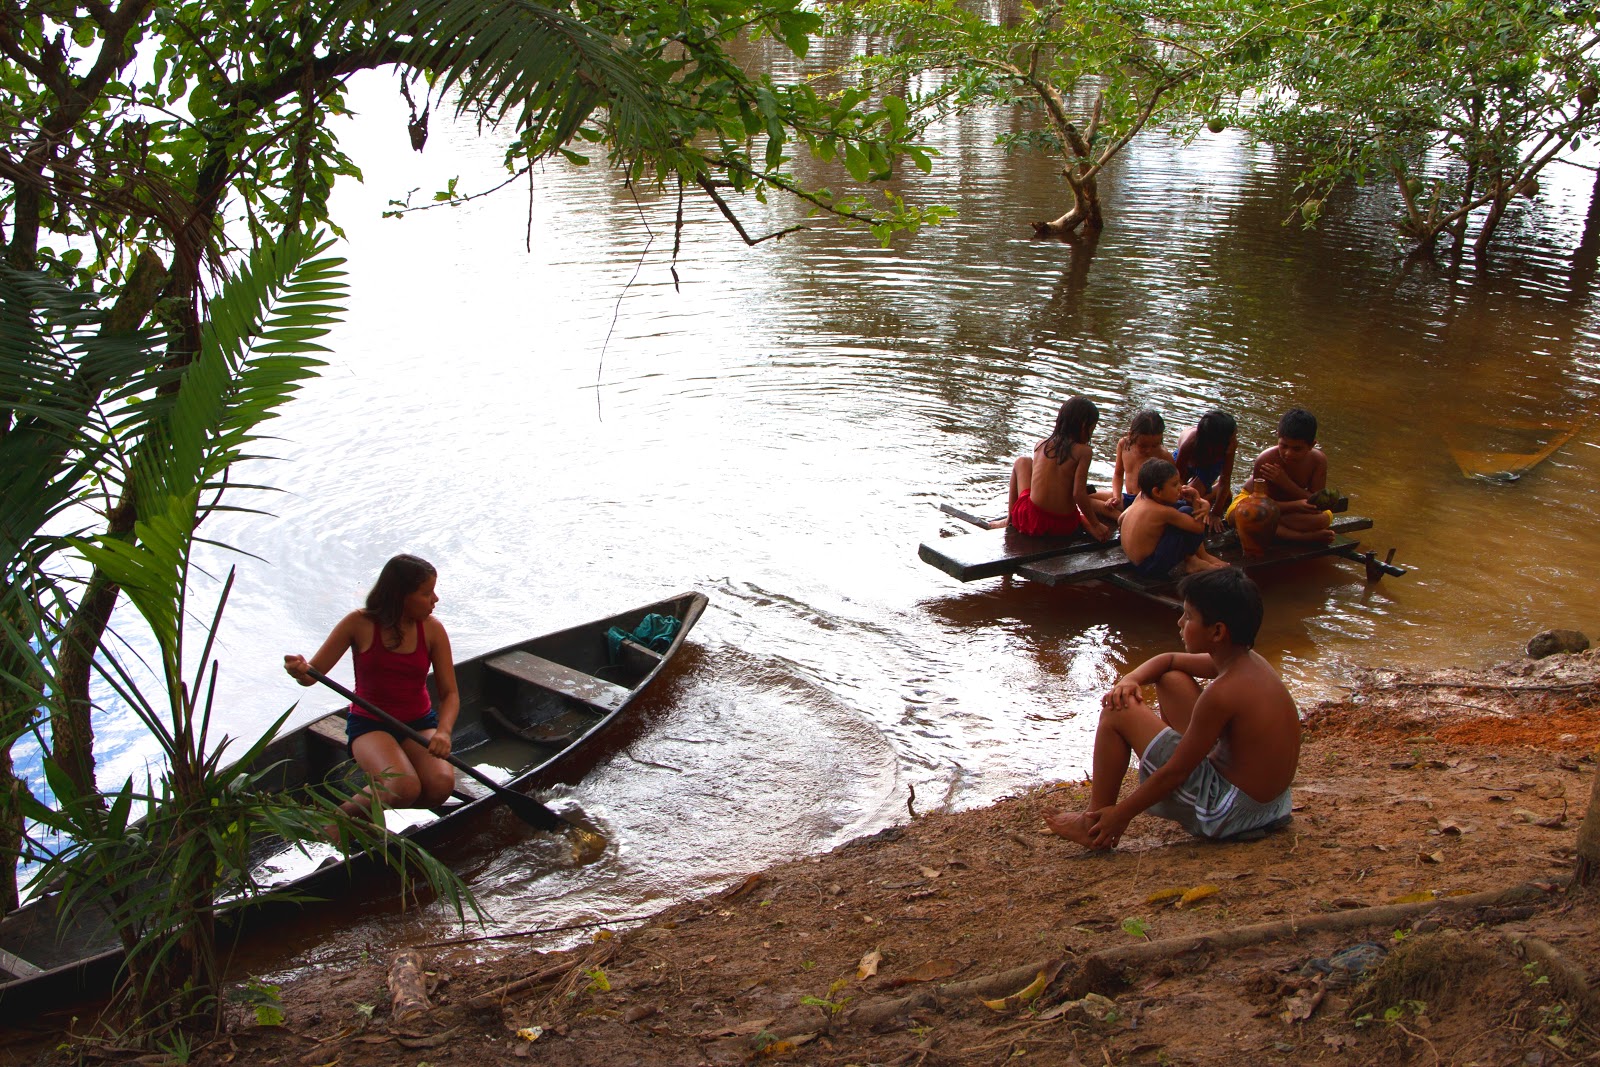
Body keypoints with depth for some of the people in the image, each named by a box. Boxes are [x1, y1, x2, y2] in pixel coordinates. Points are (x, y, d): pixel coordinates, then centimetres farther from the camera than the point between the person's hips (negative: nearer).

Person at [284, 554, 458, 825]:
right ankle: (347, 812, 0)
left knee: (441, 786, -26)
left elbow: (450, 693, -5)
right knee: (405, 788, -31)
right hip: (370, 724, -3)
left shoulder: (432, 629, -4)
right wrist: (300, 669, -34)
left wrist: (443, 731, -25)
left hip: (420, 723, 3)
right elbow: (312, 674, -8)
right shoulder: (360, 624, -10)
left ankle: (375, 801, 2)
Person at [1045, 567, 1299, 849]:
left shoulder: (1223, 693, -26)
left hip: (1227, 814, -9)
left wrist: (1121, 814, -10)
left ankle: (1094, 824, 4)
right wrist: (1131, 679, -5)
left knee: (1118, 713, -9)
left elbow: (1175, 772, -21)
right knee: (1171, 680, 19)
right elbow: (1170, 660, 16)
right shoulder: (1248, 662, 1)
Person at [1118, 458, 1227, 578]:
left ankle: (1191, 558, 16)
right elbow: (1199, 527, -17)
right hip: (1150, 568, -9)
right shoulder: (1163, 512, -25)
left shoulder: (1141, 497, -3)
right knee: (1187, 512, -14)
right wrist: (1196, 499, -9)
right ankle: (1203, 557, 9)